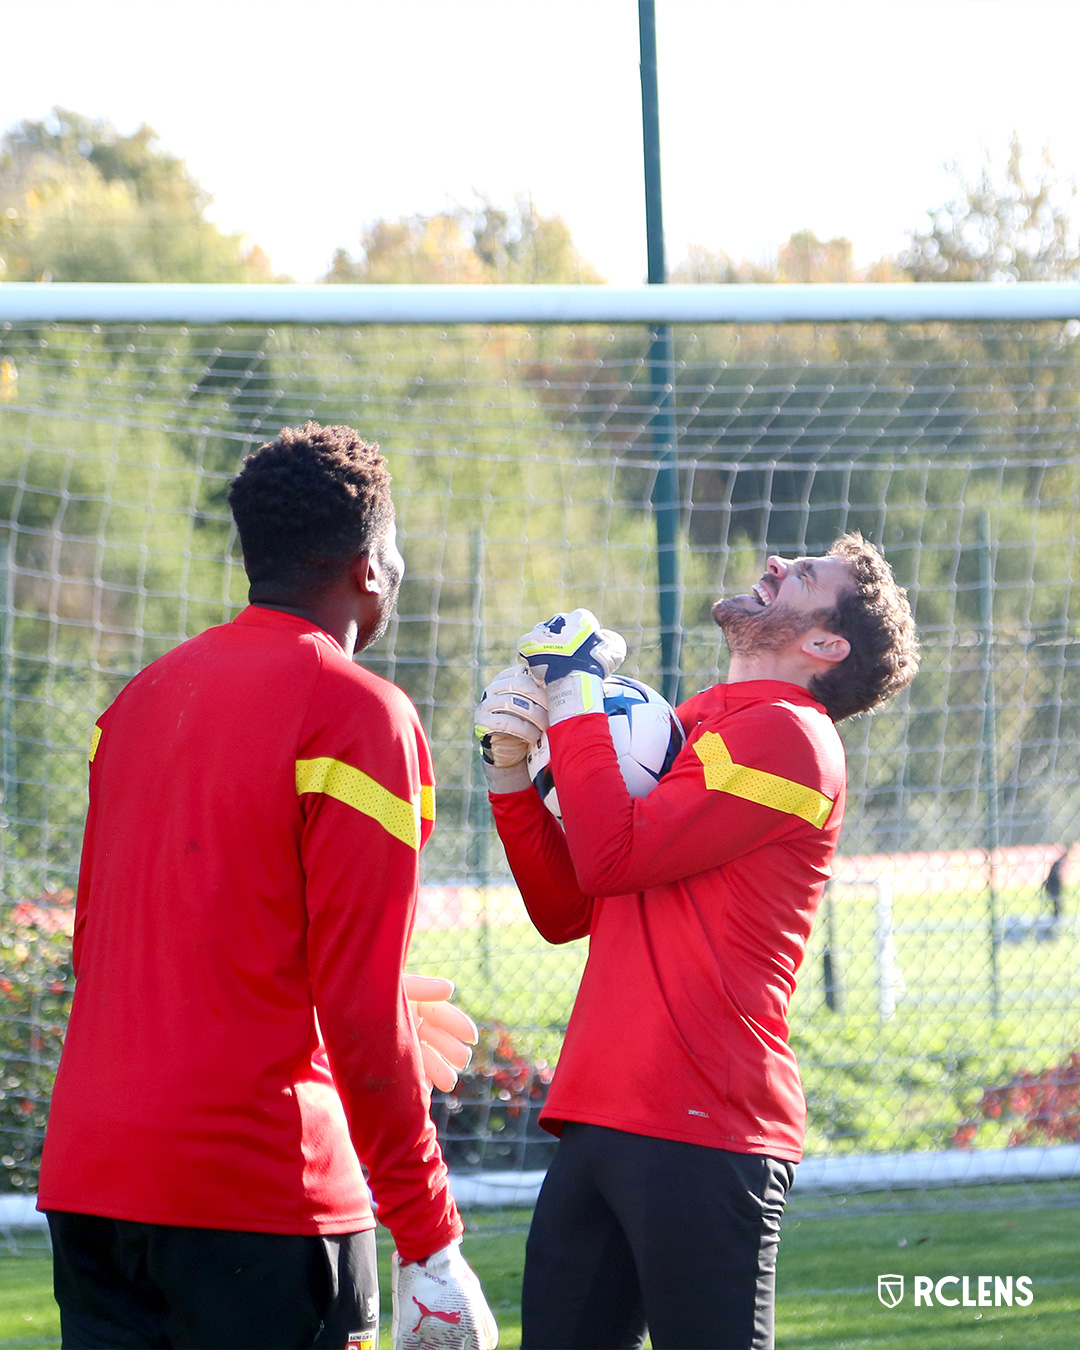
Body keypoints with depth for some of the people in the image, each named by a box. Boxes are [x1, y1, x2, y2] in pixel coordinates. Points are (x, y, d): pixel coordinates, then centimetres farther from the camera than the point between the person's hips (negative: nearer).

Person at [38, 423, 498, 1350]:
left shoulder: (145, 694, 14)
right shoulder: (357, 713, -8)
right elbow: (361, 1009, -13)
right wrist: (430, 1240, -8)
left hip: (87, 1172, 7)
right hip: (258, 1190, -7)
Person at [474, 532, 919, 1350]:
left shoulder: (788, 735, -6)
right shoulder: (689, 730, 21)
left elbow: (612, 857, -13)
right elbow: (566, 911, 19)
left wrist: (574, 694, -4)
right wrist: (512, 773, 5)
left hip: (698, 1136, -8)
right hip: (604, 1120, 8)